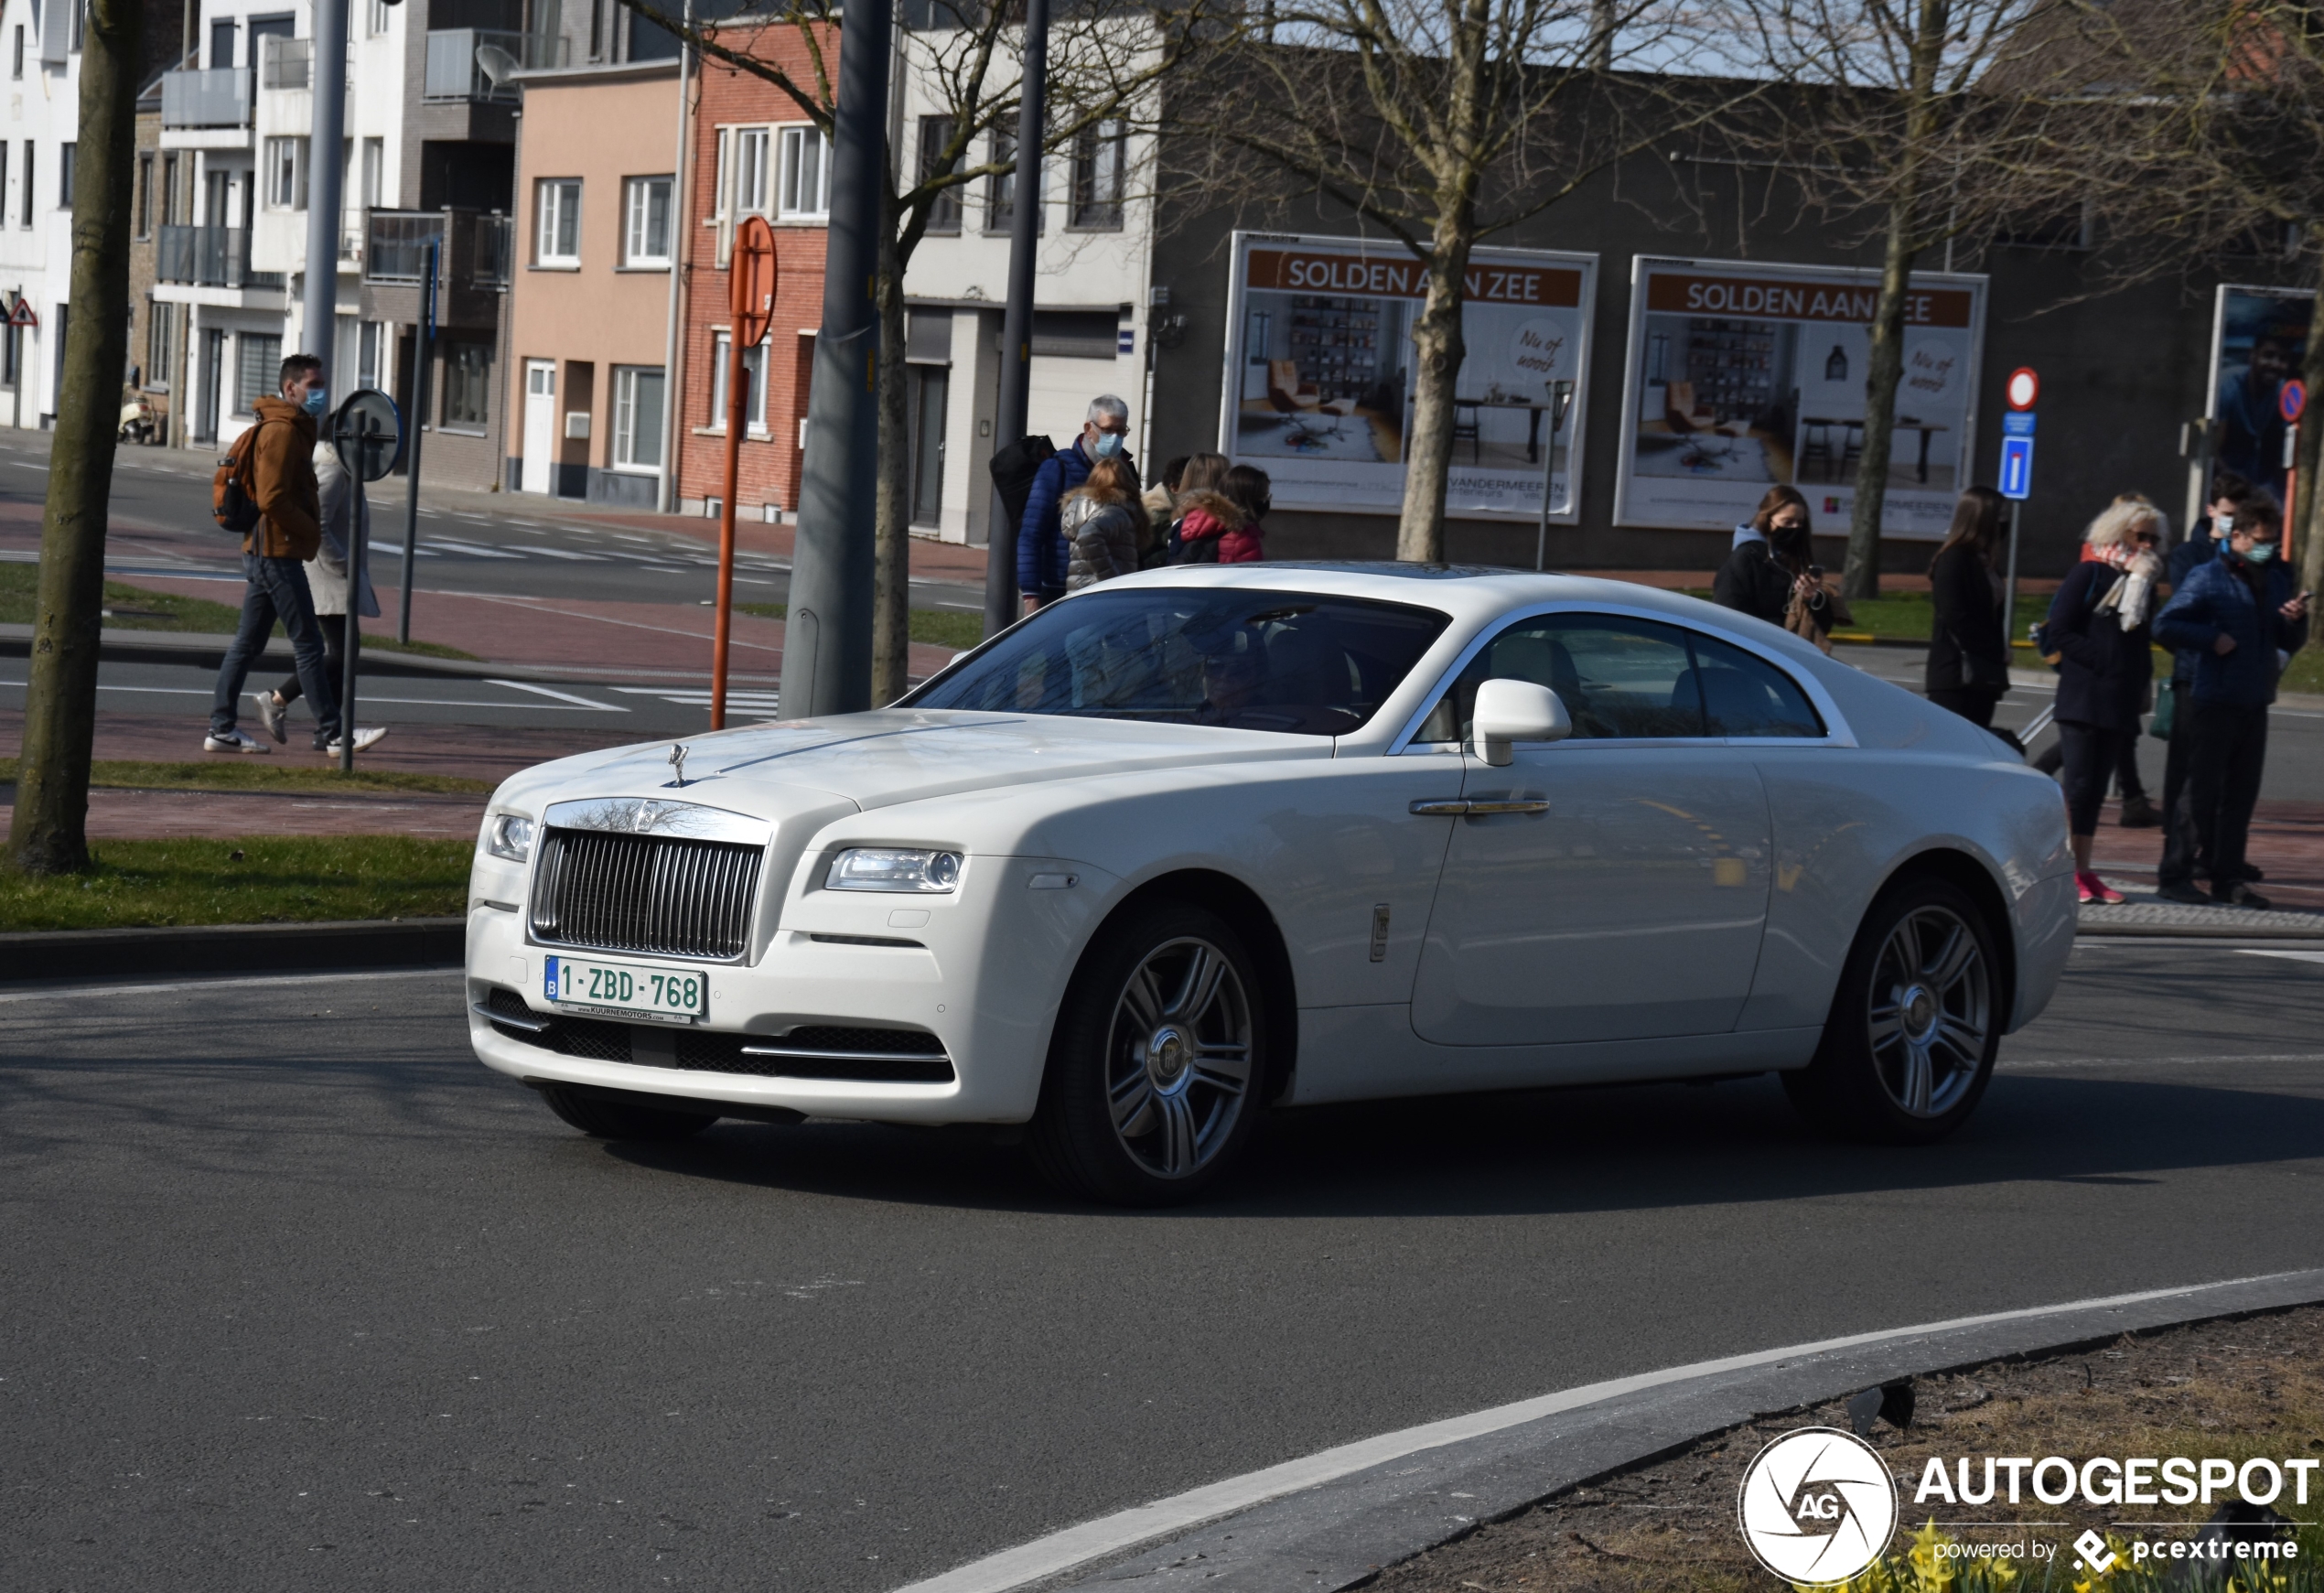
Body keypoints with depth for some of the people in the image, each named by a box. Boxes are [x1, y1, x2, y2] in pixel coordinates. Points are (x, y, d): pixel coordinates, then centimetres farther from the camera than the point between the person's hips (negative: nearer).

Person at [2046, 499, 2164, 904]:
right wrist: (2102, 663, -15)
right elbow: (2060, 631, -9)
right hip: (2082, 697, -6)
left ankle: (2083, 870, 10)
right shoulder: (2089, 574, -4)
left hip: (2121, 702, 6)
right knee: (2079, 783, -10)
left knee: (2097, 785, 7)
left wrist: (2141, 681, 8)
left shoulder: (2144, 582, 17)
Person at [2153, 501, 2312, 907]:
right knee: (2201, 790, -5)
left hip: (2255, 703, 6)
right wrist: (2212, 638, -17)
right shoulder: (2210, 578, -5)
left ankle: (2229, 878, 14)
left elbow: (2290, 644, 19)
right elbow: (2166, 625, -10)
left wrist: (2296, 620, -1)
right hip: (2215, 701, -6)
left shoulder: (2276, 581, 14)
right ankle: (2176, 876, 0)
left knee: (2241, 794, 8)